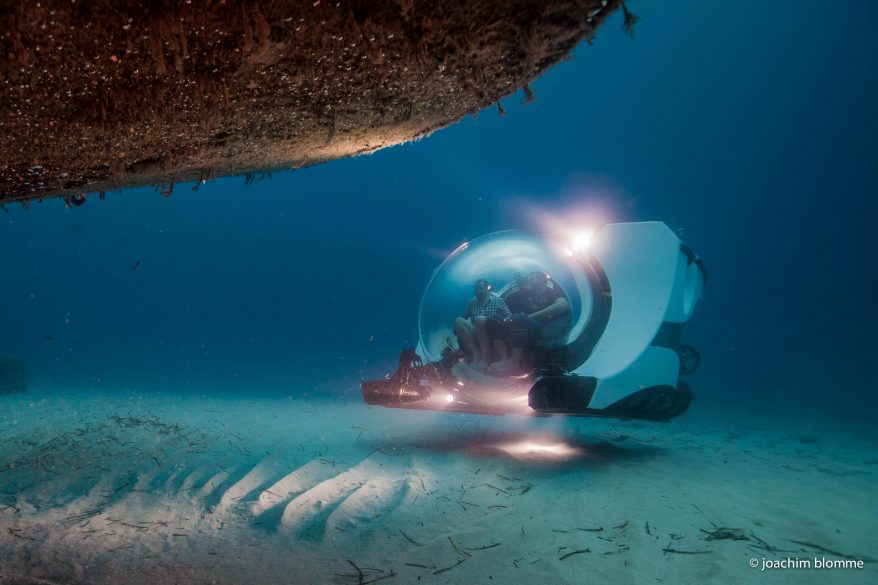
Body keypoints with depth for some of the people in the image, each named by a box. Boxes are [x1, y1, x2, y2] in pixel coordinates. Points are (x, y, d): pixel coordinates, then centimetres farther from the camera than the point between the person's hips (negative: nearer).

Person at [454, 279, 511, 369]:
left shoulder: (498, 301, 6)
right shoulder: (471, 302, 15)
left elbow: (510, 317, 2)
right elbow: (464, 317, 17)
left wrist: (501, 319, -20)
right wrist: (458, 330, -4)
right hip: (475, 334, 4)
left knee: (479, 319, -33)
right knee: (458, 321, -21)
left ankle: (485, 355, -26)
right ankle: (476, 353, -23)